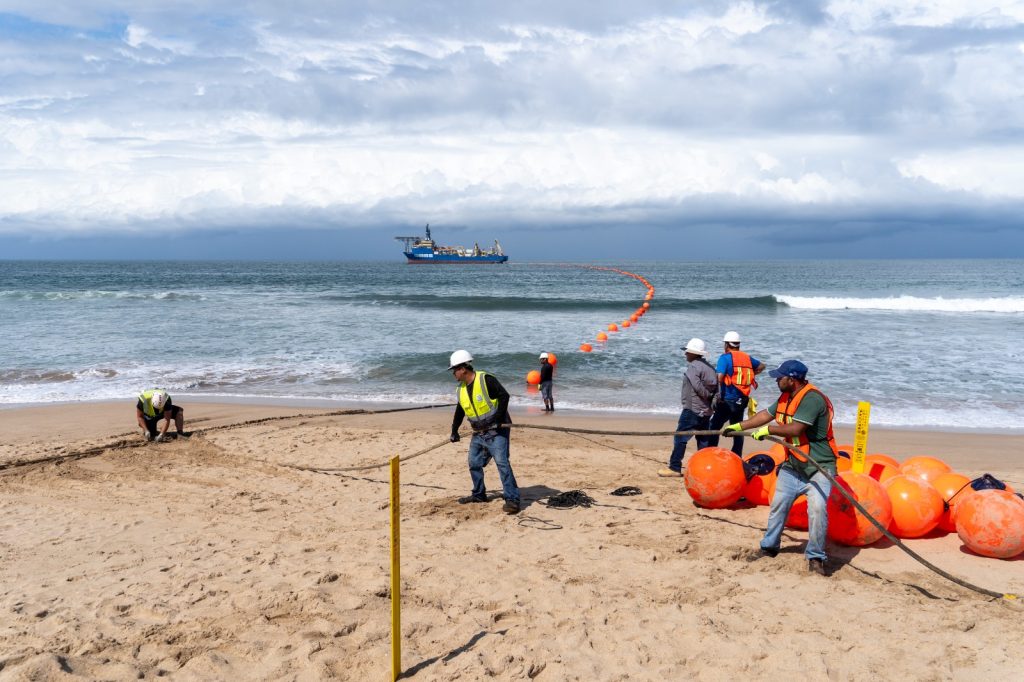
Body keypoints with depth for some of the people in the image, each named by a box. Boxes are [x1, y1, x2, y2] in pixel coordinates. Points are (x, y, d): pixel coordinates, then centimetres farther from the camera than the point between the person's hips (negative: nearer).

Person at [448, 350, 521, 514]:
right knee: (474, 463, 13)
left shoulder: (486, 380, -16)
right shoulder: (461, 389, 10)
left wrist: (498, 418, -26)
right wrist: (454, 431, 27)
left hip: (496, 431, -8)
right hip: (478, 433, 9)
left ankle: (512, 499, -15)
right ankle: (479, 494, 31)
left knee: (501, 462, -16)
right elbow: (460, 411, 23)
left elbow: (504, 396, -22)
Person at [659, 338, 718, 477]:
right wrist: (714, 399, 0)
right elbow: (717, 389, 8)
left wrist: (708, 396, -6)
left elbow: (698, 387, -20)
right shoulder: (710, 367, 14)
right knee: (704, 440, 12)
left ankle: (675, 467, -5)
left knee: (680, 438, -4)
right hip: (706, 411, 8)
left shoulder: (693, 367, -11)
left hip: (692, 410, -8)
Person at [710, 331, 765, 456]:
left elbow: (719, 378, -21)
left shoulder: (725, 357, -10)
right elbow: (761, 366, 29)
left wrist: (718, 395, -11)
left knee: (714, 427, 1)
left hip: (727, 400, -6)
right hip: (742, 401, 6)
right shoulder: (747, 357, 10)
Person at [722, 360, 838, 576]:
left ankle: (815, 558, -10)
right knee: (778, 505, 9)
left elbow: (795, 429, -29)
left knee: (817, 508, -21)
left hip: (819, 467, -8)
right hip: (793, 466, 8)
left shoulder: (812, 398, -22)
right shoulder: (786, 397, 8)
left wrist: (768, 430, -15)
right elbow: (766, 415, 21)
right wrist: (738, 426, 21)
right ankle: (768, 547, 25)